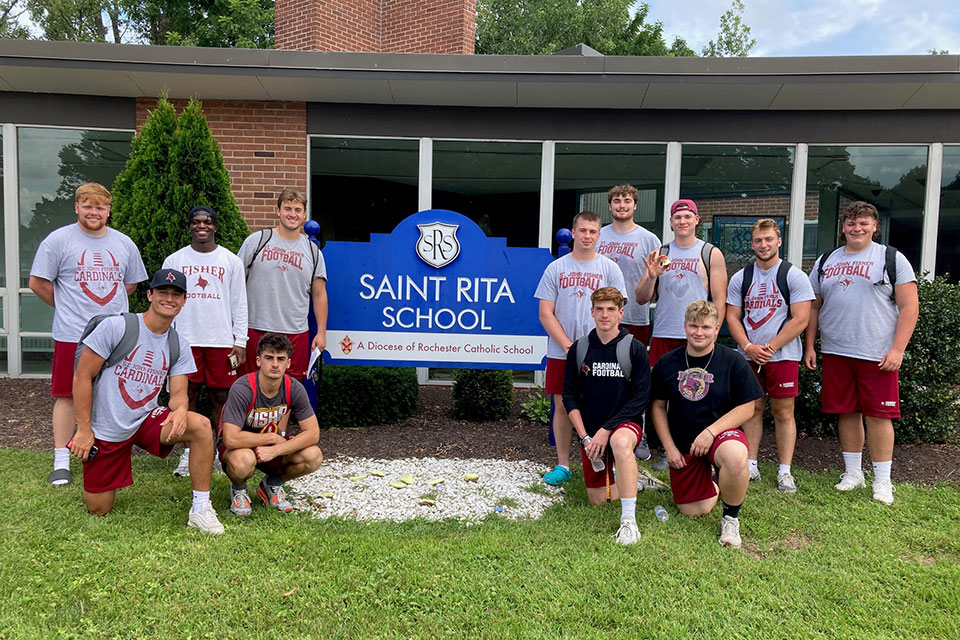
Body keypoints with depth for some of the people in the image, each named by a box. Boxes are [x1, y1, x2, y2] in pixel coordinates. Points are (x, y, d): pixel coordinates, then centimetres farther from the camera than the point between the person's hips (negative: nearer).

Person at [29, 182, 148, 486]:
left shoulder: (124, 243, 10)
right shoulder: (59, 240, -2)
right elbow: (38, 283, -1)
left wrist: (109, 306, 11)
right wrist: (68, 307, 5)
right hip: (72, 335, -3)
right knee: (67, 395, 2)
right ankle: (61, 463, 12)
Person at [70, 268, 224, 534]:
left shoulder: (179, 346, 0)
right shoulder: (115, 326, -14)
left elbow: (178, 393, -3)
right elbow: (82, 377, -11)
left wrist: (180, 409, -28)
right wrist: (84, 430, -13)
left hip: (146, 420, 3)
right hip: (105, 430, -3)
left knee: (200, 425, -27)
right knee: (99, 509, 4)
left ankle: (201, 509, -18)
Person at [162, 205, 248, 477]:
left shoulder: (231, 261, 6)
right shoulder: (174, 261, 7)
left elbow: (239, 304, 6)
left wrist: (240, 342, 1)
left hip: (221, 340, 0)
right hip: (185, 339, 1)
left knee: (221, 397, 4)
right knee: (187, 395, 5)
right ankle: (189, 452, 16)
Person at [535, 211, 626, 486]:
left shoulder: (610, 269, 4)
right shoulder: (556, 268, 5)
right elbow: (546, 313, 1)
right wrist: (569, 346, -8)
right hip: (560, 352, 1)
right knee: (562, 406, 6)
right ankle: (562, 465, 18)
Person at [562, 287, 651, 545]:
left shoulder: (635, 349, -7)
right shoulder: (579, 349, 1)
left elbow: (640, 398, -10)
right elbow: (570, 396, 3)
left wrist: (606, 430, -17)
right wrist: (584, 436, -8)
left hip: (625, 423, -3)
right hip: (590, 430, 3)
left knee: (621, 443, -40)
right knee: (599, 500, 5)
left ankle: (629, 520, -32)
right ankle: (611, 469, 37)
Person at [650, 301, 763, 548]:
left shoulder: (733, 361, -6)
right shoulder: (667, 363, 1)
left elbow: (746, 408, -7)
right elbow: (658, 407, 7)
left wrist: (711, 431, -19)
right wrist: (669, 447, -2)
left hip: (722, 433, -2)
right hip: (682, 444, 3)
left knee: (736, 458, -38)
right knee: (693, 511, 0)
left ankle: (731, 518, -10)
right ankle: (713, 484, 35)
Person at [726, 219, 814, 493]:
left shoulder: (794, 276, -2)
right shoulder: (740, 278, 8)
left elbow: (800, 319, -8)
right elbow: (732, 317, 6)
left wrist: (769, 348, -13)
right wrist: (748, 347, -9)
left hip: (783, 355, -3)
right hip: (748, 355, 3)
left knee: (783, 412, 1)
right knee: (752, 409, 8)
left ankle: (784, 472, 8)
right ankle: (751, 466, 15)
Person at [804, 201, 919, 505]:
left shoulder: (892, 259, 2)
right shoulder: (825, 262, 13)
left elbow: (910, 307, -3)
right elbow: (814, 307, 16)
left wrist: (897, 349, -12)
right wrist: (809, 346, 9)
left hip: (877, 355, -3)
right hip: (835, 353, 4)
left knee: (877, 414, -1)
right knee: (847, 412, 9)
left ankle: (882, 480, 11)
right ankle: (853, 472, 21)